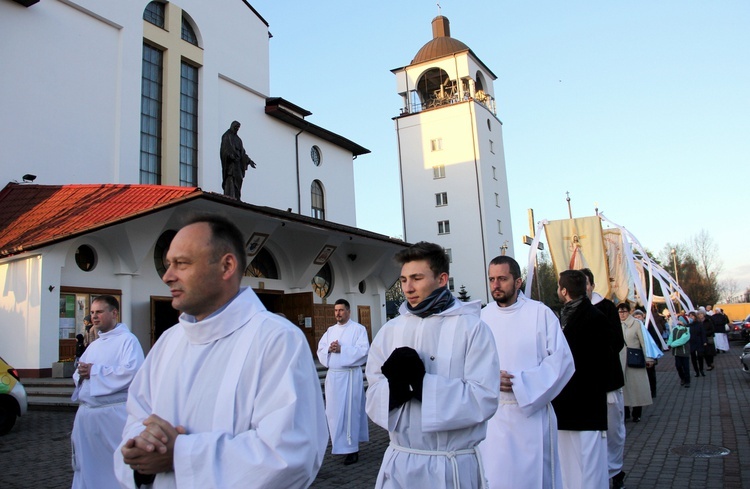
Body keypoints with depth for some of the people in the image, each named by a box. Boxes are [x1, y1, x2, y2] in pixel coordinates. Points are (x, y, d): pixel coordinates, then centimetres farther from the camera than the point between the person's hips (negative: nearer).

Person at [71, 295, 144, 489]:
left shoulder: (127, 340, -8)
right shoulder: (93, 345, 19)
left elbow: (131, 371, -22)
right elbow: (78, 374, 21)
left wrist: (94, 371, -13)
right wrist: (81, 374, -4)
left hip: (114, 413, -8)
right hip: (86, 413, 8)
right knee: (87, 465, 16)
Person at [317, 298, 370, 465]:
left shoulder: (358, 329, -2)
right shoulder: (330, 330, 15)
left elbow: (363, 351, -13)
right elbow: (320, 350, 10)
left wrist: (341, 349, -17)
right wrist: (329, 349, -11)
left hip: (350, 376, -6)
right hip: (332, 375, 6)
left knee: (350, 411, -4)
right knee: (333, 411, 8)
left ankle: (352, 449, 4)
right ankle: (340, 444, 22)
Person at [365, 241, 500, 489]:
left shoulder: (472, 328, -9)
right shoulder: (390, 331, 2)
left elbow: (484, 398, -15)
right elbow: (373, 399, 2)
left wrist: (421, 382, -20)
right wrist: (395, 384, -19)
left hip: (454, 465, -3)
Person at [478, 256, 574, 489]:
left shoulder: (540, 313, -3)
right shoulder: (482, 317, 5)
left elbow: (562, 358, -7)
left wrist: (521, 383, -13)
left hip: (532, 413, -2)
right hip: (491, 415, 3)